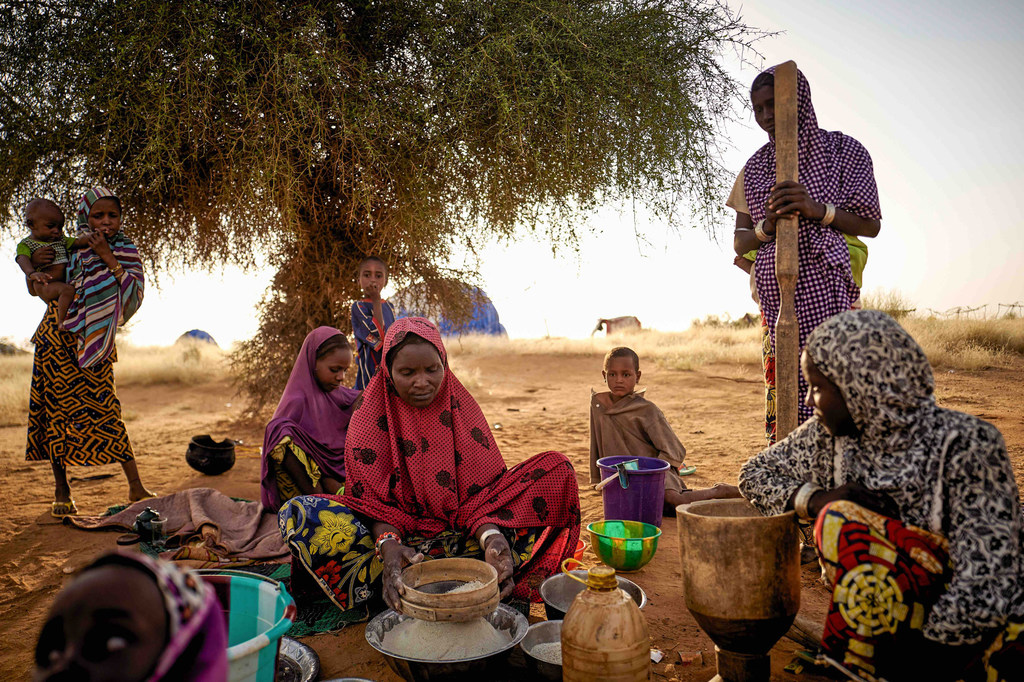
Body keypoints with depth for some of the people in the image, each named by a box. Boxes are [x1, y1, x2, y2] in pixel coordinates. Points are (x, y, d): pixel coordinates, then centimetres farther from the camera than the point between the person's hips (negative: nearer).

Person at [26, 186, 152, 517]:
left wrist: (108, 258, -19)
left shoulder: (126, 251, 1)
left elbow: (134, 297, -14)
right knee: (57, 409, 2)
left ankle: (136, 488, -1)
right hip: (57, 338, 2)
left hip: (96, 342, -1)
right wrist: (34, 260, -4)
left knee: (105, 410, -6)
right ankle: (61, 490, 14)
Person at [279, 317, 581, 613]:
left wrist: (490, 537, -29)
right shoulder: (370, 416, -3)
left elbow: (482, 488, -7)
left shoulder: (462, 407, 0)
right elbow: (370, 497, -10)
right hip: (397, 531, -1)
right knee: (300, 514, -29)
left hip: (462, 531, 1)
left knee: (557, 469, -16)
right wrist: (388, 545, -32)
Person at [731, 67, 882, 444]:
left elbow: (871, 224, -1)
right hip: (776, 295, 3)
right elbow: (739, 241, 10)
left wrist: (817, 210, -17)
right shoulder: (755, 166, 14)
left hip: (826, 290, -3)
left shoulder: (843, 151, 5)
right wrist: (767, 225, -12)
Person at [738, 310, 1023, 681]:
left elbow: (986, 589, -23)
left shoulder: (963, 444, -18)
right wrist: (816, 499, -12)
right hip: (893, 618, 4)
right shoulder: (830, 434, -3)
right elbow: (756, 472, 8)